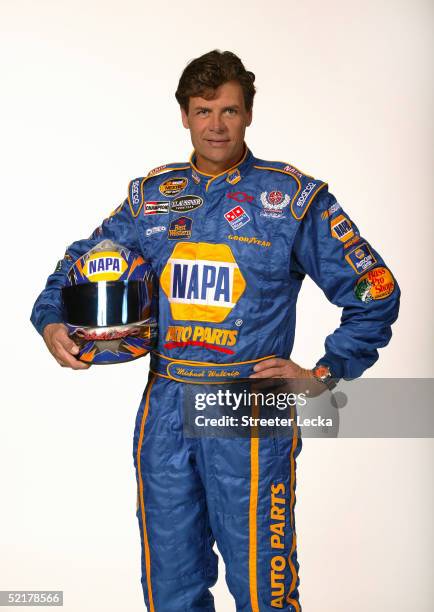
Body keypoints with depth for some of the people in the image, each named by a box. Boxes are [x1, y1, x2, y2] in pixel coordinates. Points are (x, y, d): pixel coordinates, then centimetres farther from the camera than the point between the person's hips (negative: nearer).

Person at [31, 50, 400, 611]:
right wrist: (51, 321, 0)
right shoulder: (150, 196, 9)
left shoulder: (294, 197, -1)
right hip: (165, 411, 4)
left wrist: (323, 374, -5)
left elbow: (374, 292, 1)